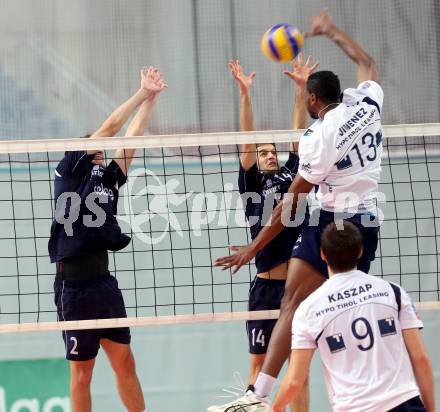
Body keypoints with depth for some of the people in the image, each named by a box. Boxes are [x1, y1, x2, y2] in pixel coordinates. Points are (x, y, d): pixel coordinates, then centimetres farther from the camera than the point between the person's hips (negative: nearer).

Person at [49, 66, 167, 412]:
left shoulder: (109, 179, 17)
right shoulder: (71, 170, 2)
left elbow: (132, 134, 17)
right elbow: (110, 126, -2)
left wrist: (152, 98, 12)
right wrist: (144, 92, 4)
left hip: (104, 280, 6)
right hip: (74, 282, -6)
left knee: (125, 362, 6)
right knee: (82, 369, 0)